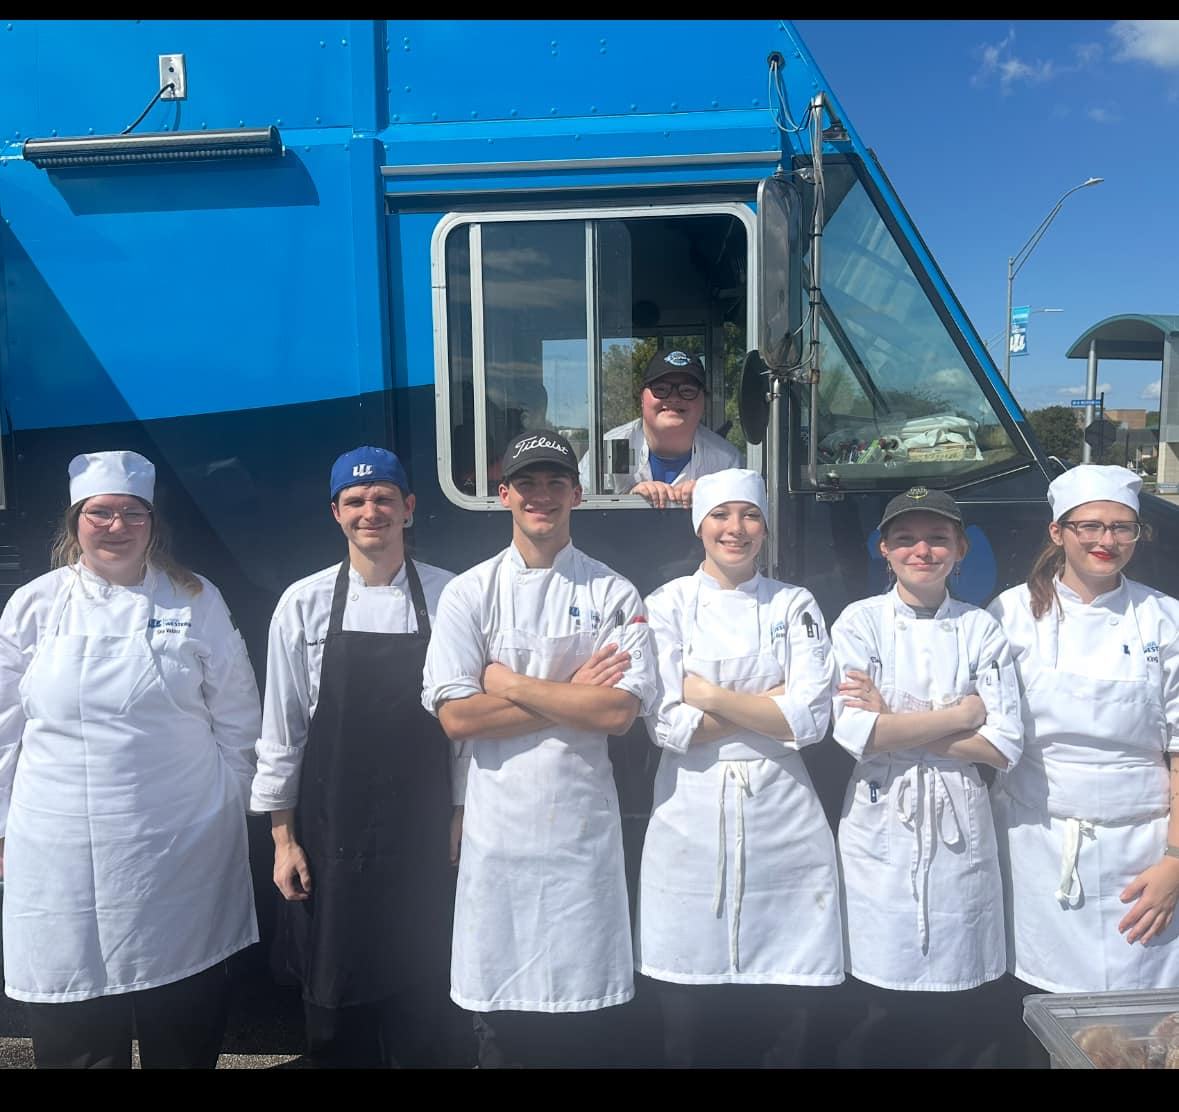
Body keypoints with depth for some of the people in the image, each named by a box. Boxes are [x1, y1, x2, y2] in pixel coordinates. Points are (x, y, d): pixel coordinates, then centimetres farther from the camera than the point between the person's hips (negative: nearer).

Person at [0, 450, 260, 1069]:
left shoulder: (197, 601, 1)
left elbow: (236, 718, 5)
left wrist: (227, 810, 5)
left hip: (182, 854, 0)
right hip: (63, 861, 0)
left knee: (185, 1039, 13)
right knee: (76, 1041, 11)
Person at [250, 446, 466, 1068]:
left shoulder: (448, 597, -4)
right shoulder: (304, 603, -3)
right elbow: (282, 728, 1)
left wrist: (460, 819, 0)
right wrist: (283, 838, 1)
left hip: (422, 836, 0)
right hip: (329, 835, 1)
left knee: (420, 1000, 13)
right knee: (332, 997, 13)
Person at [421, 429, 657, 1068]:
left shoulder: (613, 595, 1)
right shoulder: (468, 594, 1)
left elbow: (620, 711, -11)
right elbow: (456, 717, -9)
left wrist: (512, 685, -12)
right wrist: (572, 693, -10)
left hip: (583, 823, 0)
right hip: (499, 825, 1)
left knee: (587, 1020, 10)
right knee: (502, 1018, 13)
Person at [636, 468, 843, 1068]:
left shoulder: (795, 605, 5)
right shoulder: (667, 604, 2)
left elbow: (810, 720, -7)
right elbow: (667, 725, -8)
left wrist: (708, 694, -10)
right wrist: (769, 704, -9)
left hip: (782, 819, 1)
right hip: (692, 818, -1)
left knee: (784, 1016, 7)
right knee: (690, 1013, 6)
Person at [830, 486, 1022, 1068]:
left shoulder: (981, 629, 4)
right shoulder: (860, 620, -1)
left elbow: (1004, 746, -6)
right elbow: (855, 732, -14)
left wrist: (896, 724, -11)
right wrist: (965, 713, -10)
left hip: (961, 828, 2)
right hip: (882, 828, -1)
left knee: (964, 1011, 9)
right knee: (887, 1010, 6)